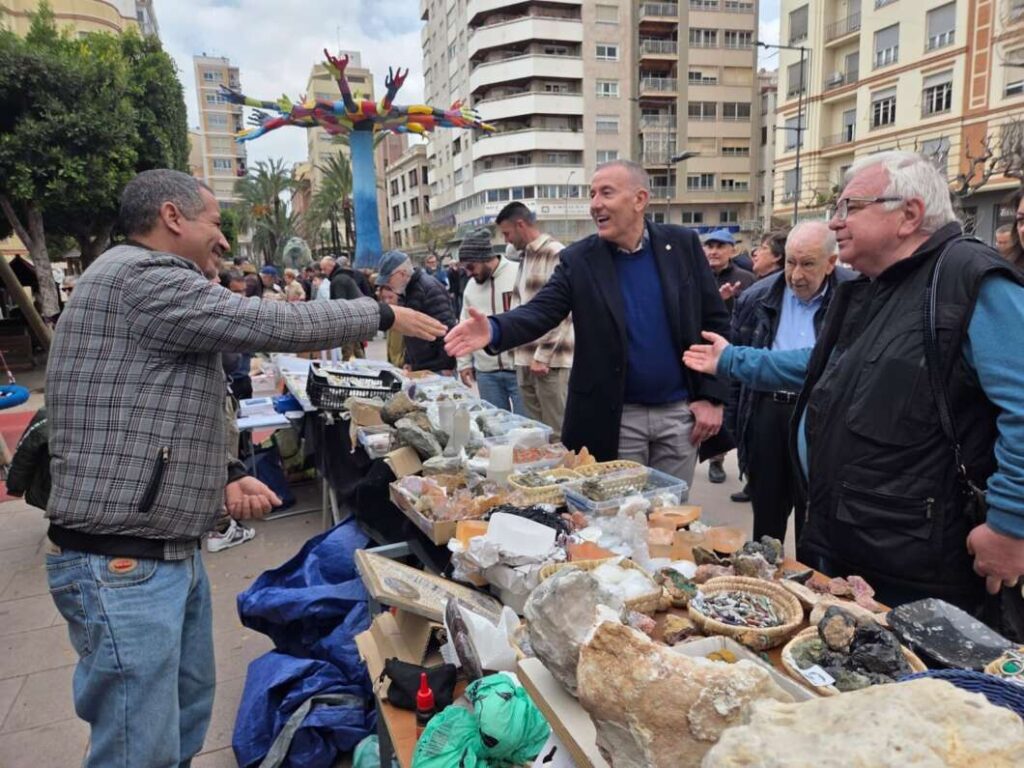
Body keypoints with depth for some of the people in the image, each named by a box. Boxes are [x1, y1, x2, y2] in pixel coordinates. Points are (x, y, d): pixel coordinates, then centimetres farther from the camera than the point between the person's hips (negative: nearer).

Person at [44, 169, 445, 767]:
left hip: (171, 552, 11)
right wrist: (382, 315, -4)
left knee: (189, 713, 21)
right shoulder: (141, 278, -16)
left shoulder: (155, 285, 19)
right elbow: (277, 325, -18)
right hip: (122, 565, -11)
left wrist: (224, 477, 5)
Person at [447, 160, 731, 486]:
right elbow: (541, 311, -14)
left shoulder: (683, 244, -2)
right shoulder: (578, 259, -4)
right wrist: (494, 330, -35)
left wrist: (711, 397, -4)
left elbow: (715, 322, 1)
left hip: (680, 411, 1)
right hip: (617, 418, -1)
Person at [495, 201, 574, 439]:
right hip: (525, 359, 8)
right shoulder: (525, 256, 17)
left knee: (556, 434, -1)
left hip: (551, 360, -8)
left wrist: (542, 356, -15)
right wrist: (517, 347, 14)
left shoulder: (556, 254, -9)